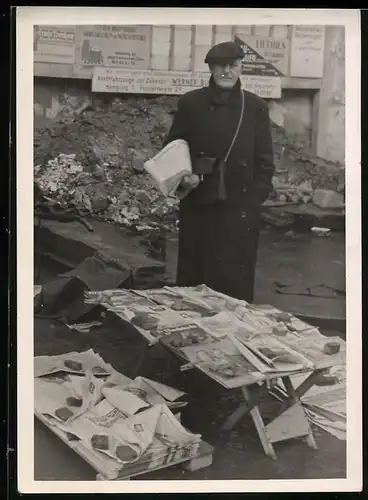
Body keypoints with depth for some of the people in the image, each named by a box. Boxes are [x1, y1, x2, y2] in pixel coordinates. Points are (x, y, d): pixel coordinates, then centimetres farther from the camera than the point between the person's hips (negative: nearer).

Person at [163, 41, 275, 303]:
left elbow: (264, 159, 6)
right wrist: (183, 175, -8)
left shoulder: (256, 107, 4)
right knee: (192, 274, 8)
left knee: (236, 279, 2)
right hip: (197, 203, 1)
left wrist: (258, 197, -4)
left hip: (240, 206, -1)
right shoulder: (190, 102, 4)